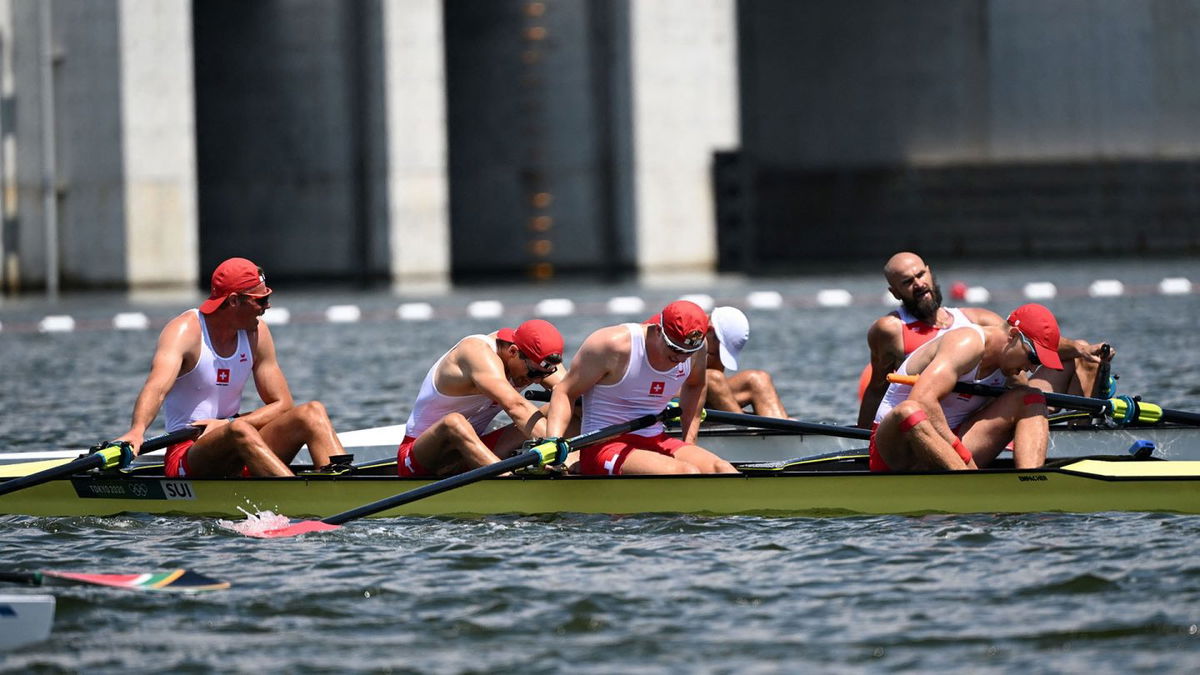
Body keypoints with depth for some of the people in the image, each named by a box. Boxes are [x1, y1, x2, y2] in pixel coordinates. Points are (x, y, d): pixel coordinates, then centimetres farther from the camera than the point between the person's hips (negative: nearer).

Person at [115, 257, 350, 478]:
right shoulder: (185, 331, -11)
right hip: (187, 457, -6)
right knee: (239, 431, -37)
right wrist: (137, 430, -51)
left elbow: (281, 404, 6)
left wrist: (227, 423, -13)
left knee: (312, 411, -15)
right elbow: (157, 387, -30)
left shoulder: (256, 332, 7)